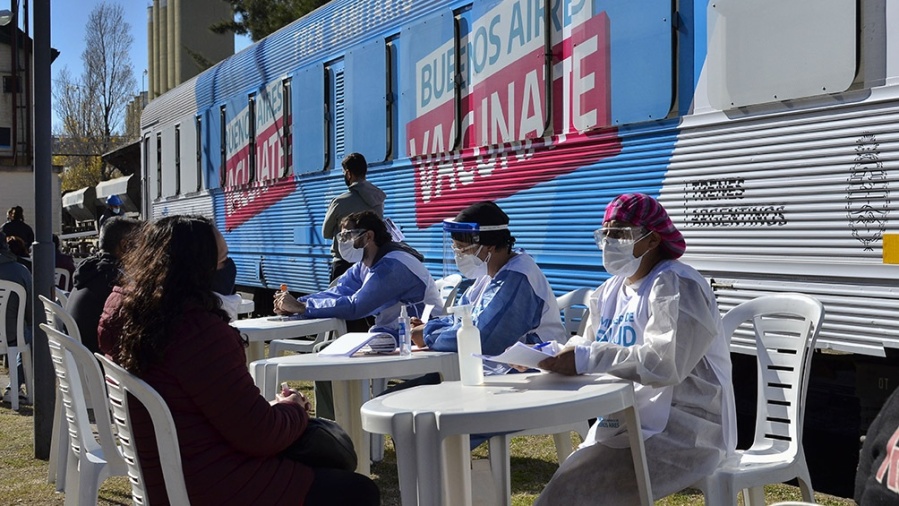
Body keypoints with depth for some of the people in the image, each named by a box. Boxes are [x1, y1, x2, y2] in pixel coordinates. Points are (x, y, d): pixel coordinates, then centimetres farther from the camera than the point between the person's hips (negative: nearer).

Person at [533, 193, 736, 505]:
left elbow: (666, 363, -26)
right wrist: (547, 354, -8)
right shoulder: (609, 292, 14)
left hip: (682, 433, -8)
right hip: (626, 427, 9)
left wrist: (587, 359, -27)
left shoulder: (676, 286, -13)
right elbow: (587, 350, 12)